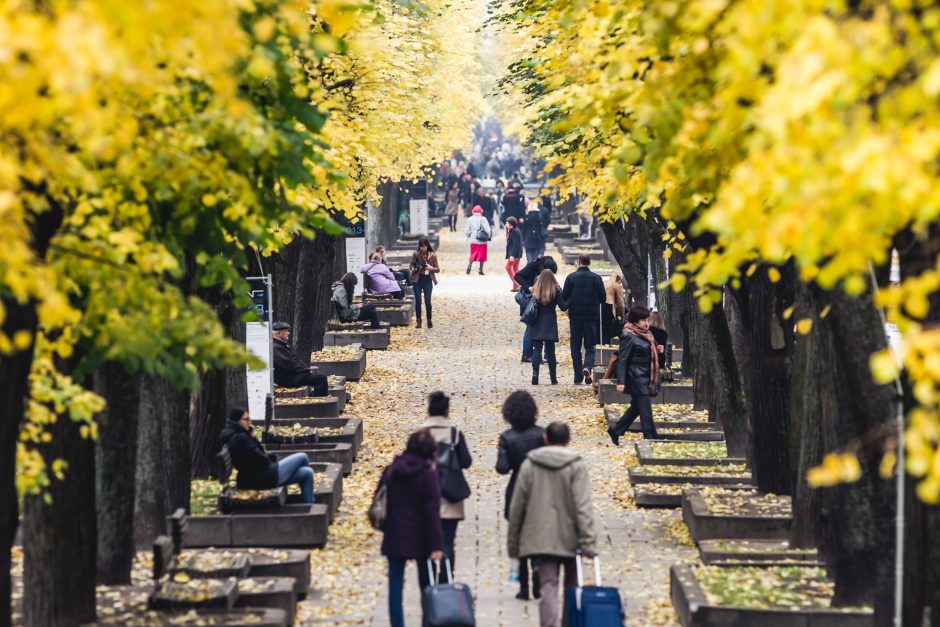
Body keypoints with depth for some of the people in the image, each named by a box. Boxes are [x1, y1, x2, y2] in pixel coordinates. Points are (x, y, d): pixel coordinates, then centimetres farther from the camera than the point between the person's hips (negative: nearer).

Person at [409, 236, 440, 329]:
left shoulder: (432, 256, -2)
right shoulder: (416, 254, 0)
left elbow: (438, 269, 2)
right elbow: (411, 265, 10)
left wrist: (431, 268, -18)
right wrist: (413, 268, -12)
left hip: (428, 280, -1)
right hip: (417, 280, 1)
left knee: (428, 301, 1)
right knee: (418, 301, 2)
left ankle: (429, 321, 12)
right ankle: (418, 320, 9)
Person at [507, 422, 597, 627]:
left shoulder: (529, 464, 3)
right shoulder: (576, 465, -5)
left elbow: (517, 506, 5)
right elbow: (583, 506, -14)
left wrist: (513, 543, 13)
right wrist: (588, 541, -15)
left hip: (541, 538, 1)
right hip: (570, 539, -1)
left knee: (548, 587, -4)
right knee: (572, 588, 15)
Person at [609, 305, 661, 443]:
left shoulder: (645, 335, 11)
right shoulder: (628, 336, -15)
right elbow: (622, 360, -17)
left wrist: (657, 349, 7)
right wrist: (620, 382, -21)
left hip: (644, 378, 9)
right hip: (636, 379, -9)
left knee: (636, 408, 15)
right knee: (645, 410, -7)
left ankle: (615, 431, 25)